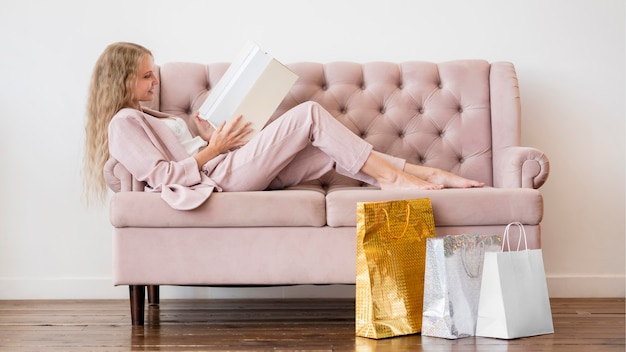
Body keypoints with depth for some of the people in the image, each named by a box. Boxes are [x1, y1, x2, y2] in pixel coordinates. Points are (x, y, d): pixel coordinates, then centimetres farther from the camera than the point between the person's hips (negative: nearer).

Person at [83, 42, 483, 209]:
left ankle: (430, 175, -9)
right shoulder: (124, 123, -2)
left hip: (235, 170, 10)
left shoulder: (154, 118, 29)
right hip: (221, 177, -10)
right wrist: (213, 150, -8)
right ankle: (391, 176, -12)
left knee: (336, 150, -4)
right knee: (310, 113, -14)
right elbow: (163, 175, -14)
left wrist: (210, 139, 6)